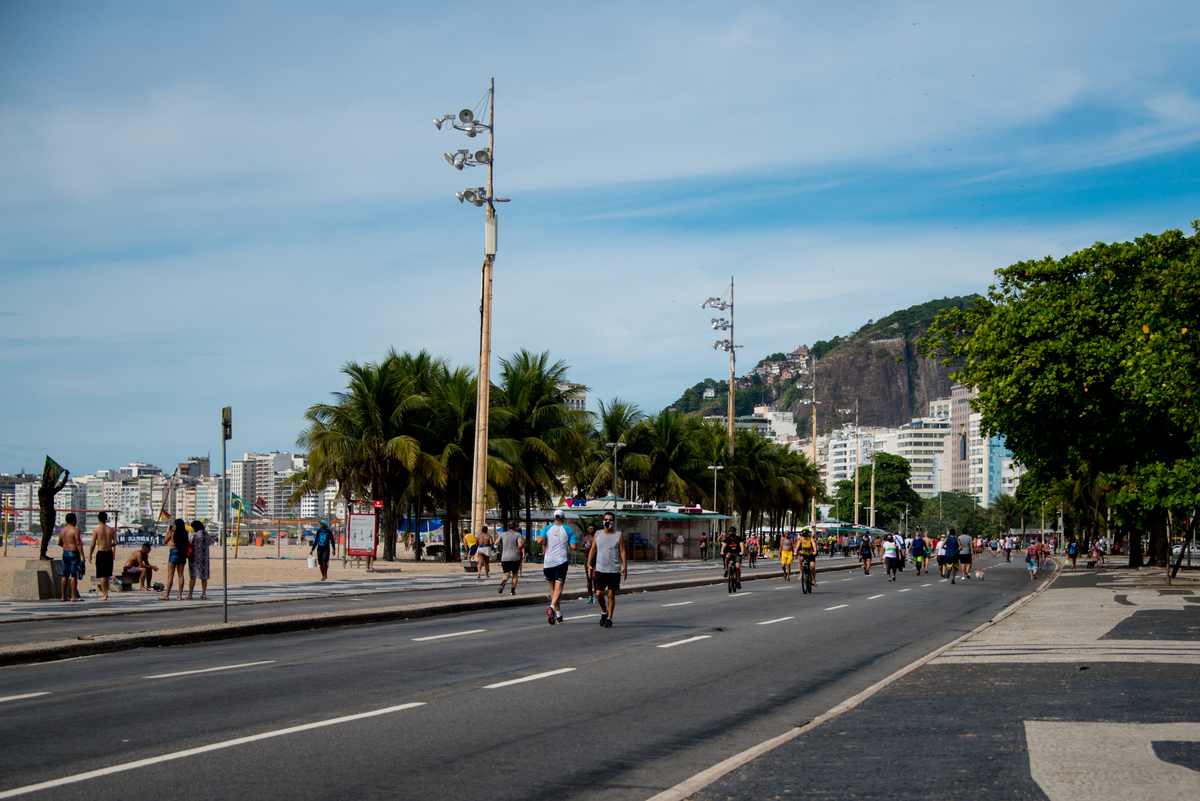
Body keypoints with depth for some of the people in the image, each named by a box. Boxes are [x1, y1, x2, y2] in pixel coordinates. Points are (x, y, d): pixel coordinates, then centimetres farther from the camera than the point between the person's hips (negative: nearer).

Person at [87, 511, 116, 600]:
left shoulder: (96, 530, -8)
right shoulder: (111, 530, 3)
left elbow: (93, 544, -8)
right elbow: (115, 542, 0)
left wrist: (89, 555, 0)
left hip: (101, 553, -4)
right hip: (109, 552, 4)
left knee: (102, 575, 1)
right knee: (107, 574, 19)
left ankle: (104, 595, 0)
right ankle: (106, 591, 23)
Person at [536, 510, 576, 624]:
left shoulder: (547, 529, 7)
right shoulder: (568, 530, 5)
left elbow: (540, 541, -10)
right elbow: (573, 546, -4)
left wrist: (544, 543, 12)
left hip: (548, 561, 2)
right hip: (561, 561, -2)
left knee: (552, 587, 15)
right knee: (558, 587, -10)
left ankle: (558, 614, 20)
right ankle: (552, 607, -36)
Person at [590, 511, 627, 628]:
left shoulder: (619, 535, 3)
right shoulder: (597, 535, 9)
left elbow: (622, 552, 0)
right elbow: (592, 550, 12)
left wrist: (625, 567, -8)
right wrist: (589, 564, 4)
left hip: (615, 570, -2)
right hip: (600, 569, 2)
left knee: (611, 595, -2)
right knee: (599, 593, -3)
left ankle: (609, 618, 6)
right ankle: (604, 612, 22)